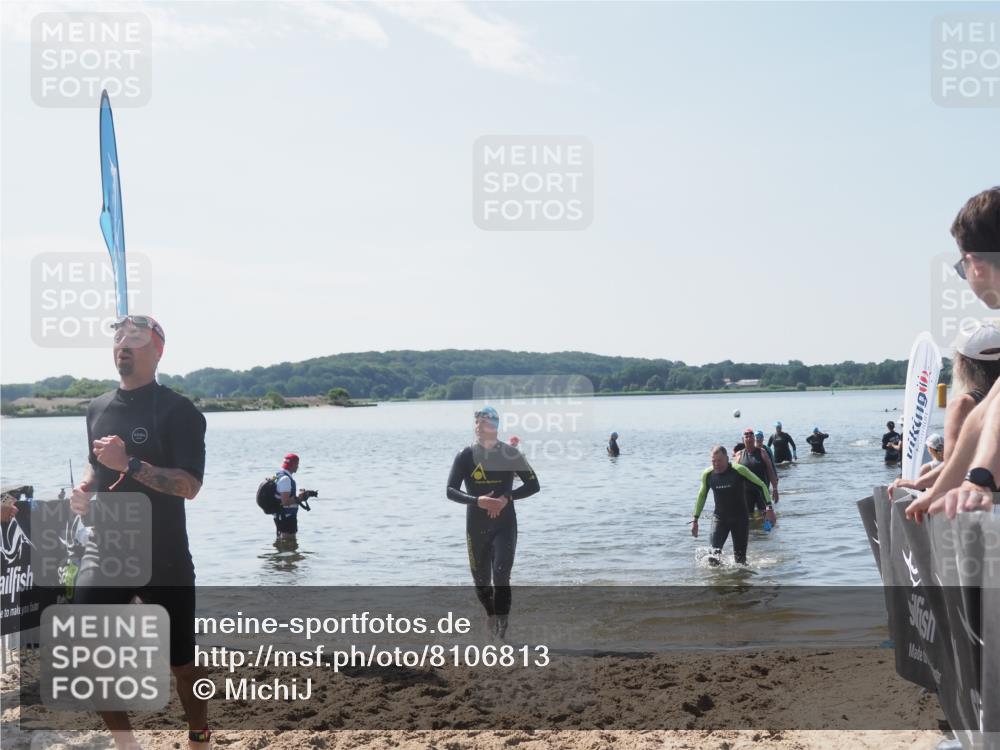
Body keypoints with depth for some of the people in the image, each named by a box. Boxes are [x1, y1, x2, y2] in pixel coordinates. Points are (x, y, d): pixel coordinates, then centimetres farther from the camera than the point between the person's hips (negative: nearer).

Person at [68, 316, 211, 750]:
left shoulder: (178, 411, -9)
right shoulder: (97, 409, 10)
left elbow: (189, 485, -18)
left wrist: (129, 464, -25)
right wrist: (83, 488, 5)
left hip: (164, 558, -4)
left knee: (180, 661, 6)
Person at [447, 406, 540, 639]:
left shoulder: (510, 454, -2)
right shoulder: (465, 456, -1)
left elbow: (533, 485, 1)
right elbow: (451, 490, -6)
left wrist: (507, 498, -14)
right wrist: (477, 501, -22)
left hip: (505, 524, -2)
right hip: (476, 526, 2)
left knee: (501, 575, -14)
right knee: (481, 579, 11)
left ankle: (501, 627, -13)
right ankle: (491, 614, 38)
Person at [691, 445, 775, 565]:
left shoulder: (739, 470, -14)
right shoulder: (708, 474, -4)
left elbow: (761, 486, -7)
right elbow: (701, 496, 12)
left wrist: (769, 507, -17)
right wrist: (695, 520, 12)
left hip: (740, 517, -2)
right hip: (719, 517, 2)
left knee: (740, 558, 1)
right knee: (714, 550, -22)